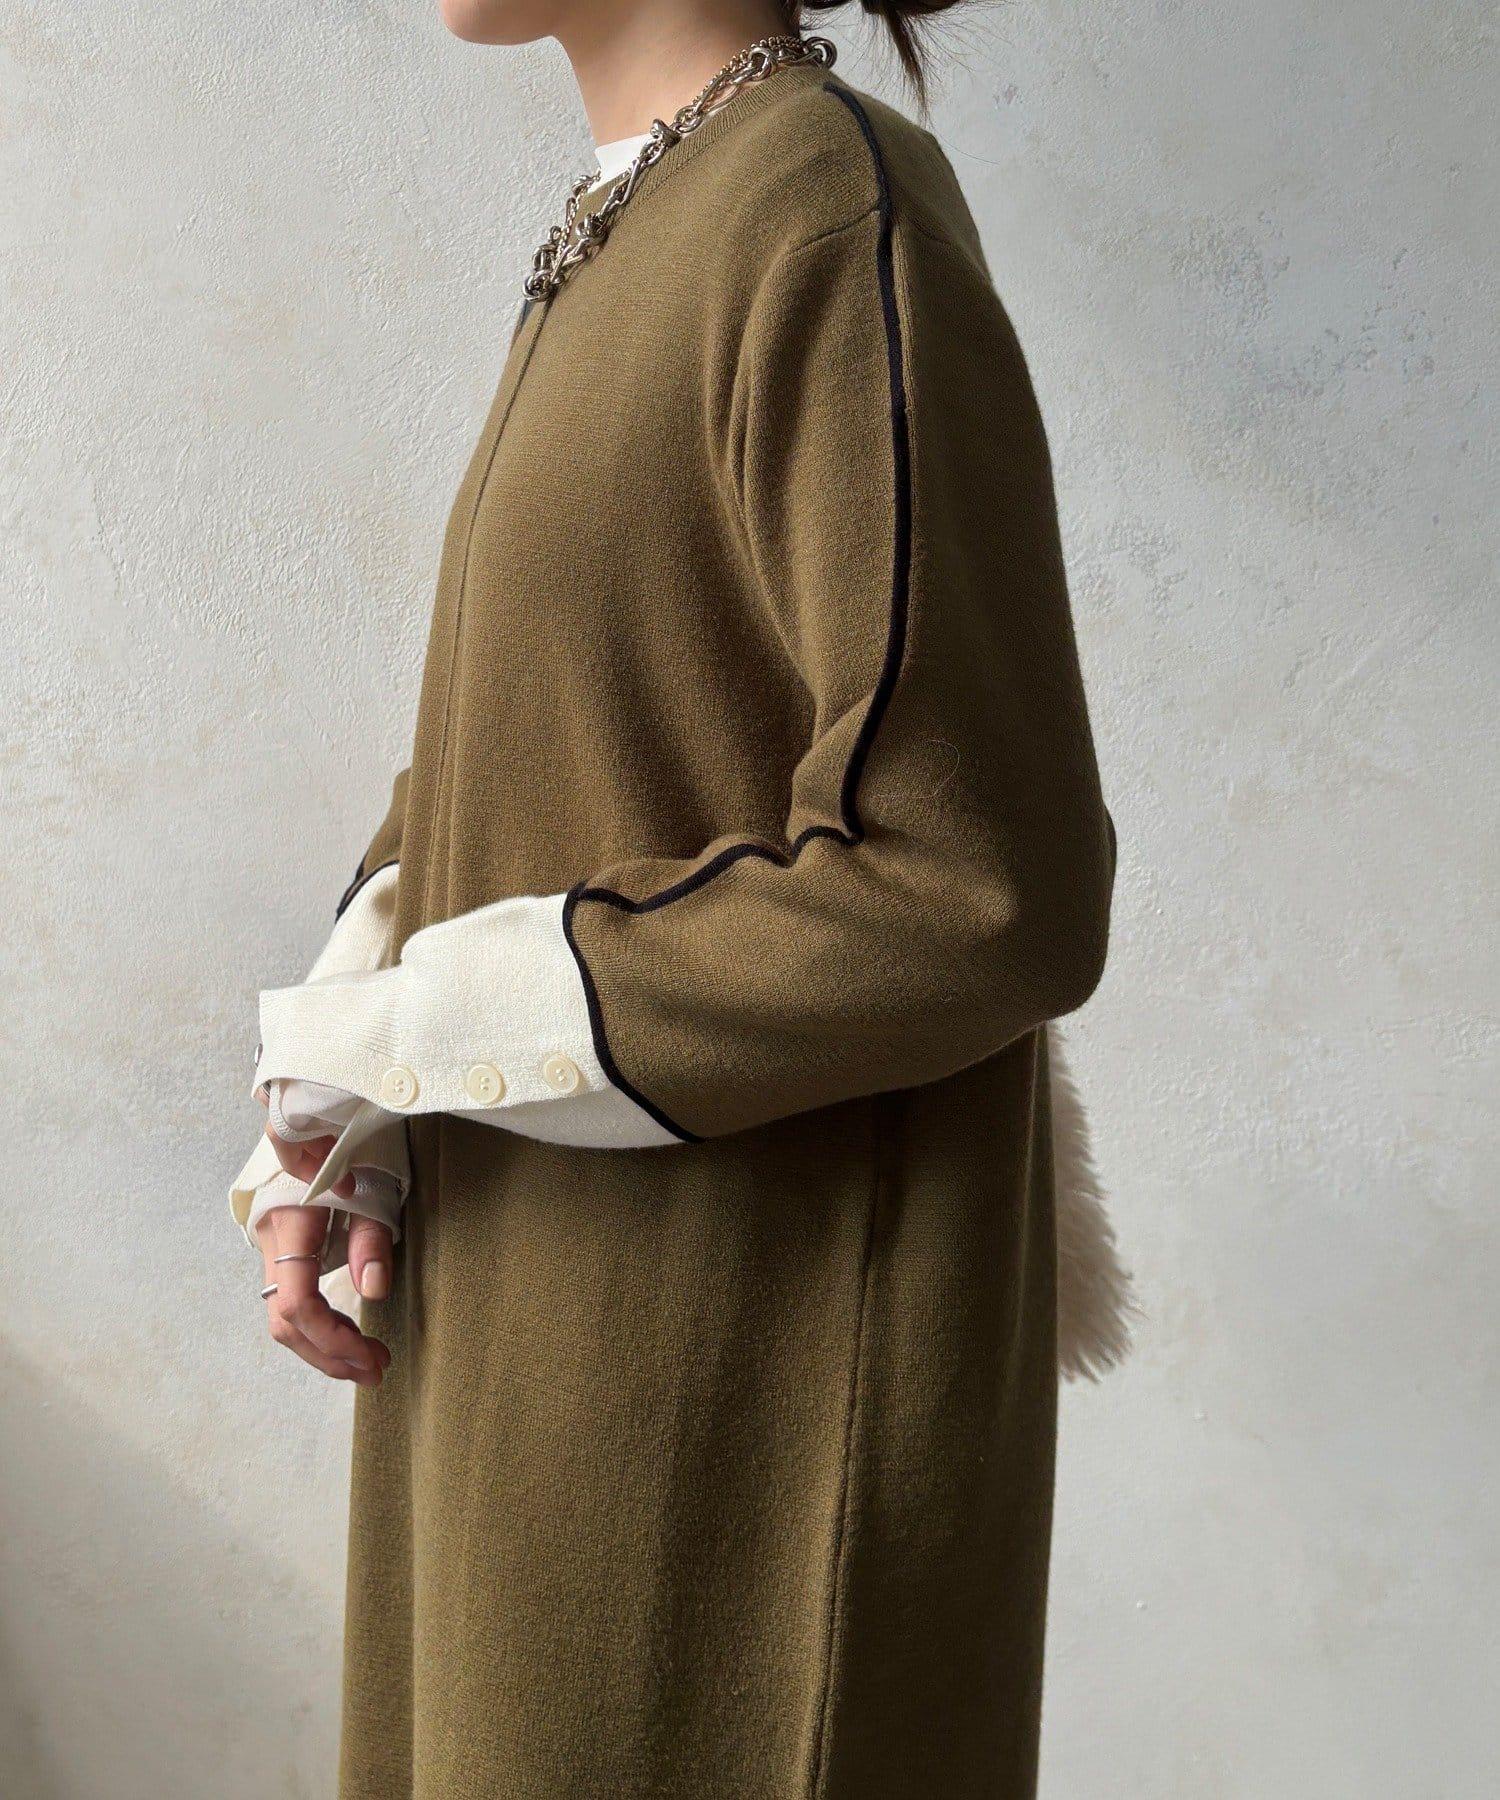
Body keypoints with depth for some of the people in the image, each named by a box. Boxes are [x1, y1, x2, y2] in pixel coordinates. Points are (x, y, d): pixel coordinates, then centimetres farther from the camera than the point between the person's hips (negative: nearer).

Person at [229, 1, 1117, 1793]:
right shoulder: (621, 256, 9)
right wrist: (332, 1140, -2)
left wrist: (390, 1038, -16)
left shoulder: (837, 216, -18)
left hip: (751, 1358, -8)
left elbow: (981, 896, -24)